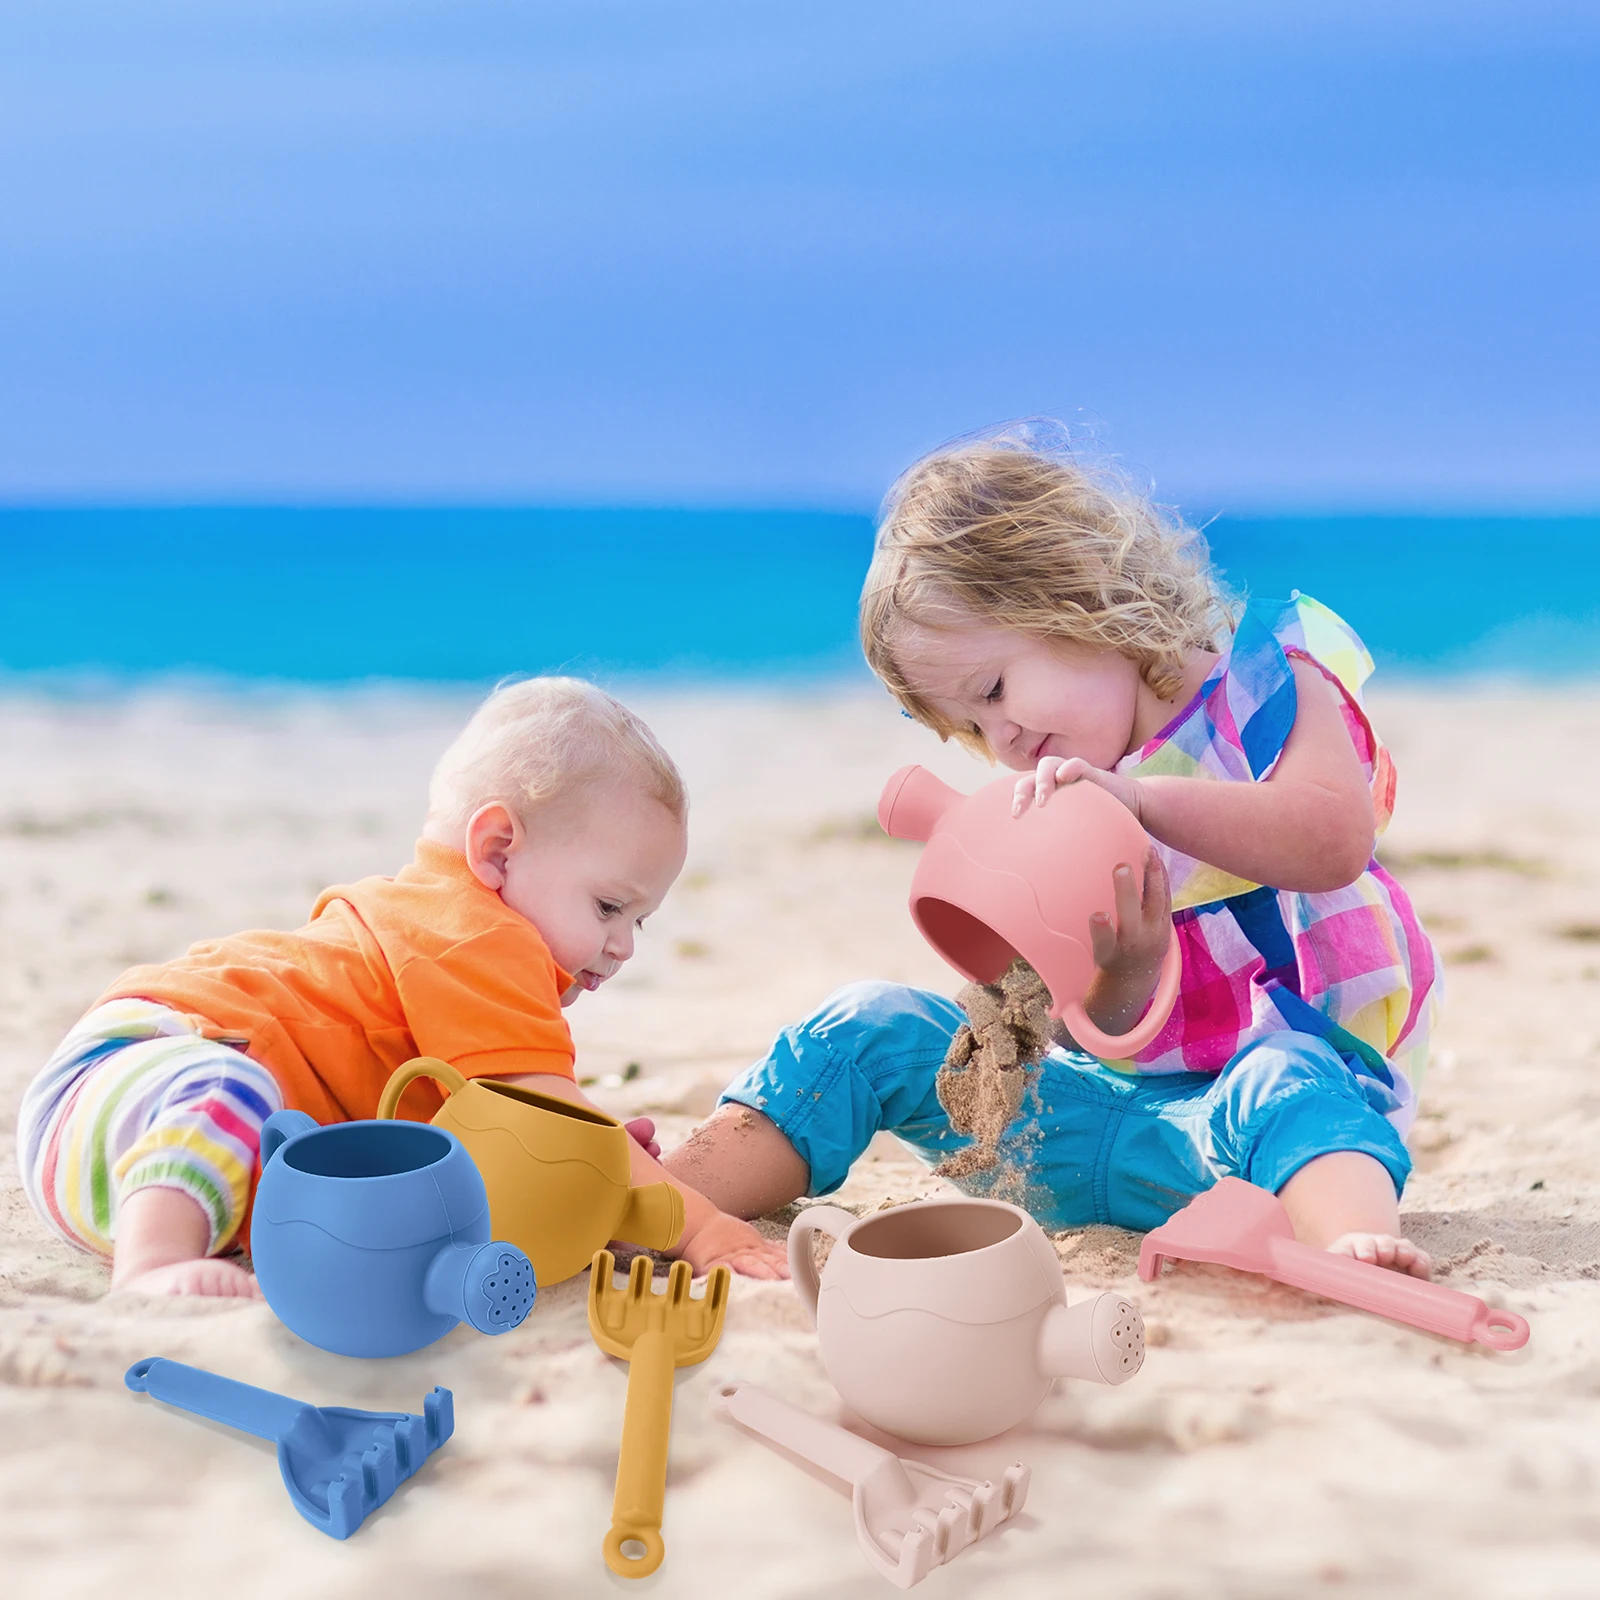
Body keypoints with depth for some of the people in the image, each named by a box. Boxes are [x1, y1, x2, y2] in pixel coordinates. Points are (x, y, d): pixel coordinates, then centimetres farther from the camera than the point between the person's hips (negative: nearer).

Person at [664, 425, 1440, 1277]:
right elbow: (1089, 1028, 1)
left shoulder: (1264, 684, -3)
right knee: (871, 1027, -8)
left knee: (1286, 1088, -42)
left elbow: (1335, 840, -24)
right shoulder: (1056, 812, 9)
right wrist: (1122, 975, -24)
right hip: (1112, 1103, 5)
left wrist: (1138, 796, -31)